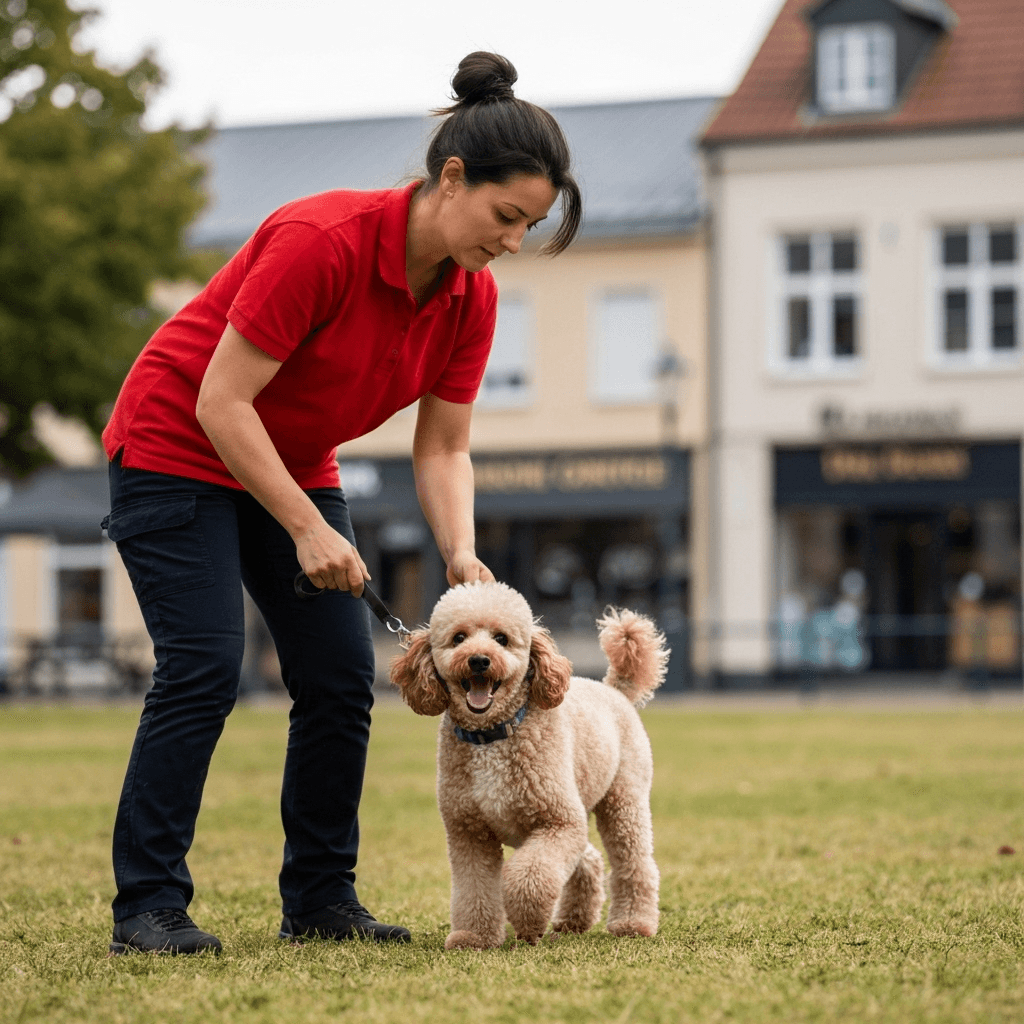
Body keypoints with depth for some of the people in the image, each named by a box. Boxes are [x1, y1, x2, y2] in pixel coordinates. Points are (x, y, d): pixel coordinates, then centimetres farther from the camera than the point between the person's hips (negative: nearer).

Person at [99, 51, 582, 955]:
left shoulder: (473, 298, -9)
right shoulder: (324, 240, -30)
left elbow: (443, 448, -1)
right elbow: (220, 401, -27)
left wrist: (461, 554, -18)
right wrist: (309, 529, -26)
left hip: (296, 465, 7)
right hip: (178, 450, -7)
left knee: (343, 676, -1)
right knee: (203, 668, -16)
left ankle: (321, 900, 8)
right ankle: (148, 907, -10)